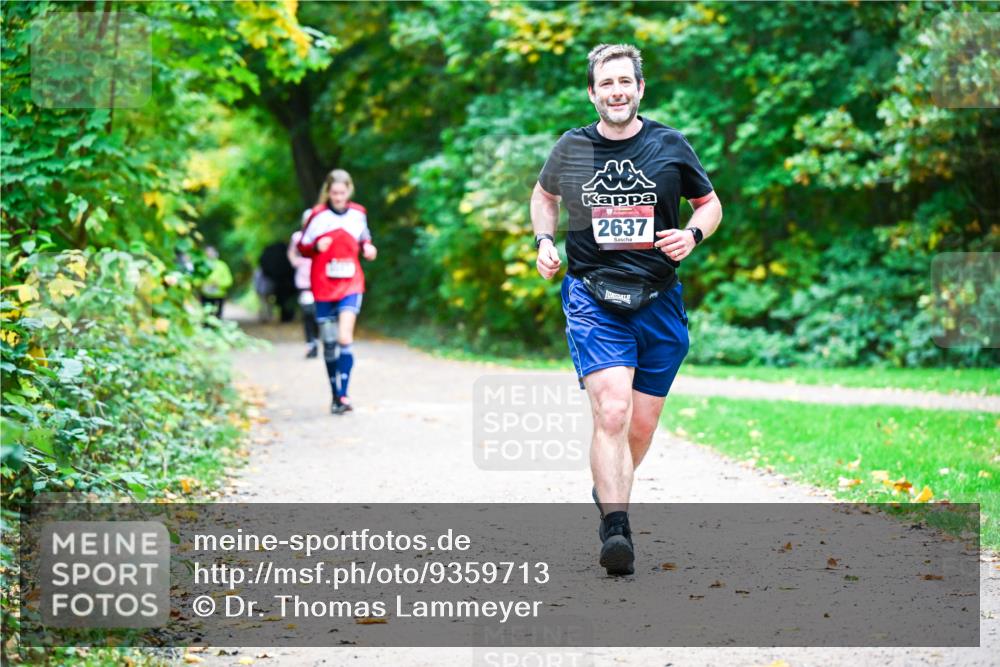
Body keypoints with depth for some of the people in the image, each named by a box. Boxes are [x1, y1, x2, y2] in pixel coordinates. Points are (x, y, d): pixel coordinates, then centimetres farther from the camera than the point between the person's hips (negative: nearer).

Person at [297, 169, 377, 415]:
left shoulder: (358, 213, 4)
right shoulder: (317, 215, -4)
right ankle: (335, 395, 20)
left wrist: (368, 247, -1)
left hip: (350, 285, 0)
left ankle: (343, 395, -19)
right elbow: (302, 247, 2)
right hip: (323, 287, 0)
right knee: (329, 344, 6)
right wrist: (316, 246, -19)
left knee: (345, 338, -18)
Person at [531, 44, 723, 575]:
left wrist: (693, 234, -6)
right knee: (612, 412, -21)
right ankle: (616, 530, -22)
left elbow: (710, 204, 15)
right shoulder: (571, 148, 3)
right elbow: (544, 196, 23)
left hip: (658, 302, 2)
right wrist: (544, 241, 6)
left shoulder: (670, 147, 2)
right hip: (593, 299, -2)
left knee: (641, 427, 8)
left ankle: (608, 496, 37)